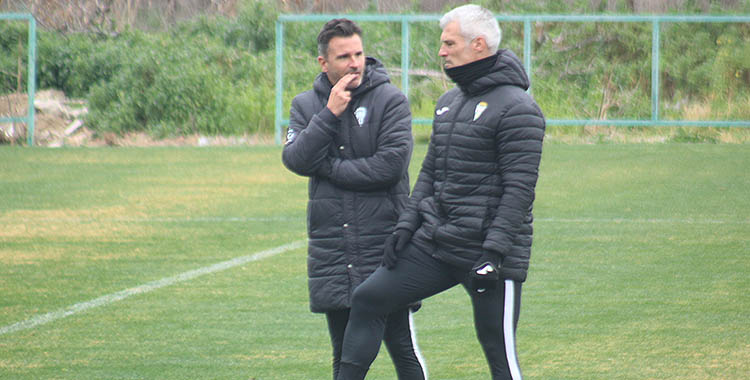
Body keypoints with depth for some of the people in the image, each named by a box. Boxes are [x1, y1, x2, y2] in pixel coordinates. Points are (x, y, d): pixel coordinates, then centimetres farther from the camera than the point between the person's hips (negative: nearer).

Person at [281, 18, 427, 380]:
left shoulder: (390, 100, -3)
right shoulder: (305, 105, 9)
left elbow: (391, 163, -15)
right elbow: (295, 160, -6)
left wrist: (330, 167, -8)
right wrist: (330, 114, -15)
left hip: (383, 243, -4)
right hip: (331, 251, 4)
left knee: (402, 348, -2)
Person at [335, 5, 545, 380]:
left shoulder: (516, 108, -12)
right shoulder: (449, 102, 15)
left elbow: (519, 188, -17)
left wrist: (494, 251, -23)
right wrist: (406, 224, 9)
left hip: (489, 252, -8)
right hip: (433, 244, 8)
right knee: (367, 300, 3)